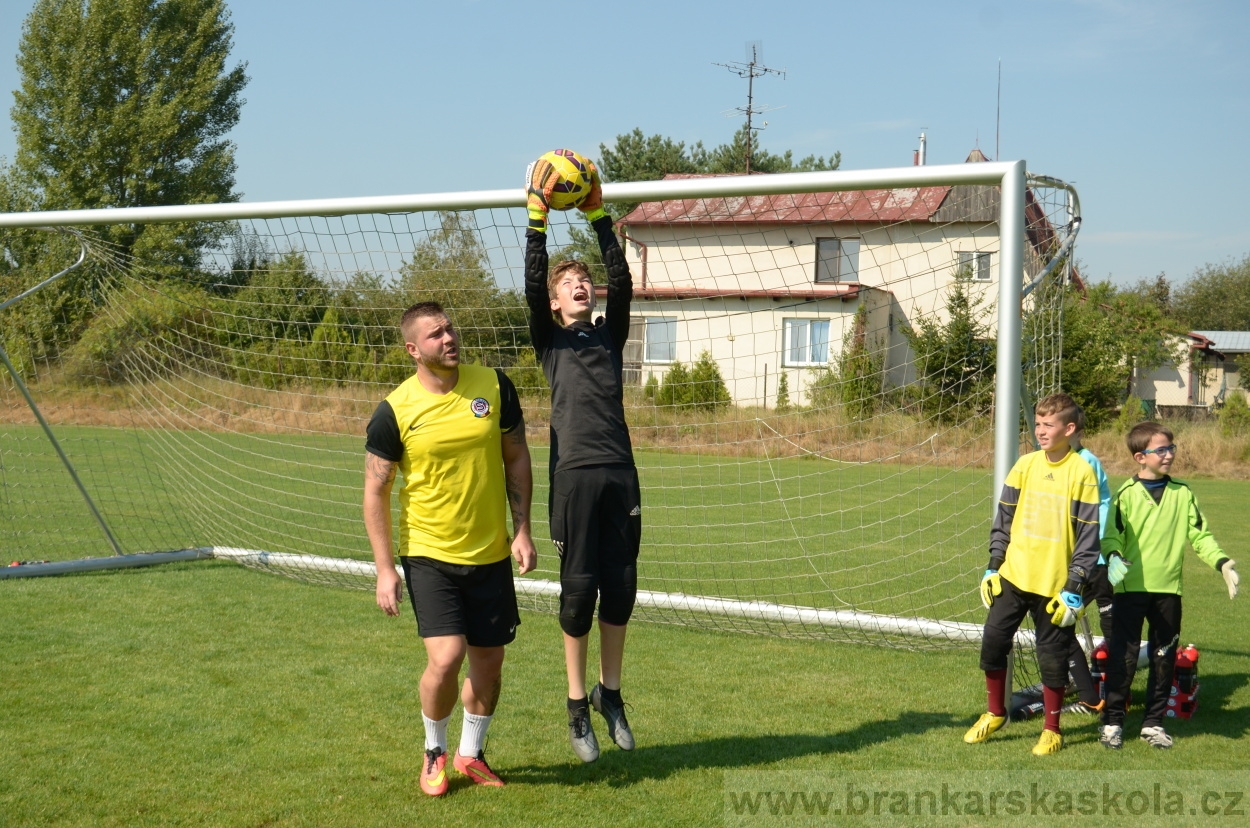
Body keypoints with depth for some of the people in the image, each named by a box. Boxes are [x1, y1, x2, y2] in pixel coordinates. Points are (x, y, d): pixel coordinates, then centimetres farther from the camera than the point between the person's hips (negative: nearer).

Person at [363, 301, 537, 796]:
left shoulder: (494, 386, -3)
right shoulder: (395, 411, -11)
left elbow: (516, 457, 8)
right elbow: (376, 491, -5)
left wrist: (522, 529, 2)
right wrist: (384, 570, -9)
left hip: (491, 554, 3)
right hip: (429, 555, -3)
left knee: (489, 663, 10)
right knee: (446, 658, -14)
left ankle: (470, 754, 34)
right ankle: (434, 751, 14)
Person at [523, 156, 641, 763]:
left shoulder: (610, 334, 18)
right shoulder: (549, 338, 11)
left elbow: (622, 279, 7)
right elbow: (532, 283, -3)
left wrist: (597, 215, 3)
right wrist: (537, 217, -6)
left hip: (620, 473, 3)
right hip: (575, 474, -3)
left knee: (621, 588, 6)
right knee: (579, 590, 0)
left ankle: (609, 693, 22)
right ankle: (577, 707, 11)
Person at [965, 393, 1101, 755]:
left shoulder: (1082, 472, -8)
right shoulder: (1025, 465, 3)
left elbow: (1088, 536, -7)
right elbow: (1003, 519, 10)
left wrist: (1074, 588, -10)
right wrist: (993, 567, 5)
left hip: (1055, 584, -4)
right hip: (1013, 576, 4)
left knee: (1052, 657, 4)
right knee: (992, 642, 3)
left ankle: (1052, 729, 20)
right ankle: (995, 713, 23)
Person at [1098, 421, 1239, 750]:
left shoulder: (1183, 494, 7)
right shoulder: (1126, 493, -1)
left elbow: (1199, 534, 6)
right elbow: (1112, 534, -6)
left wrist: (1221, 561, -10)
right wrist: (1113, 556, -26)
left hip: (1168, 588, 3)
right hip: (1130, 587, -3)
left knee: (1164, 658, 9)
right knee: (1123, 655, -3)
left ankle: (1154, 722, 21)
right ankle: (1112, 722, 8)